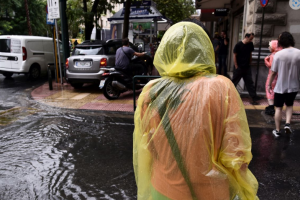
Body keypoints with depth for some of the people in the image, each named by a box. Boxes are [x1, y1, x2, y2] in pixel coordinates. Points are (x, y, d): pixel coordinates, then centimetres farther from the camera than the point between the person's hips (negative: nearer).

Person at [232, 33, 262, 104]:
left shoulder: (250, 44, 2)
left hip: (247, 68, 4)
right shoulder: (238, 45, -12)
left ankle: (254, 97, 7)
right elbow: (234, 56, -8)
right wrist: (236, 66, -9)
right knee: (234, 82, 6)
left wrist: (249, 63, 9)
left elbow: (250, 54, 12)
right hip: (239, 68, -4)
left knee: (250, 82, 5)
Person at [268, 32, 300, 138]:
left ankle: (277, 130, 18)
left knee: (278, 108, 12)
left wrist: (269, 84, 3)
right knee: (289, 105, 25)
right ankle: (288, 123, 7)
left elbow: (273, 72, -10)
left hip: (280, 87, -2)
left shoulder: (278, 54, -14)